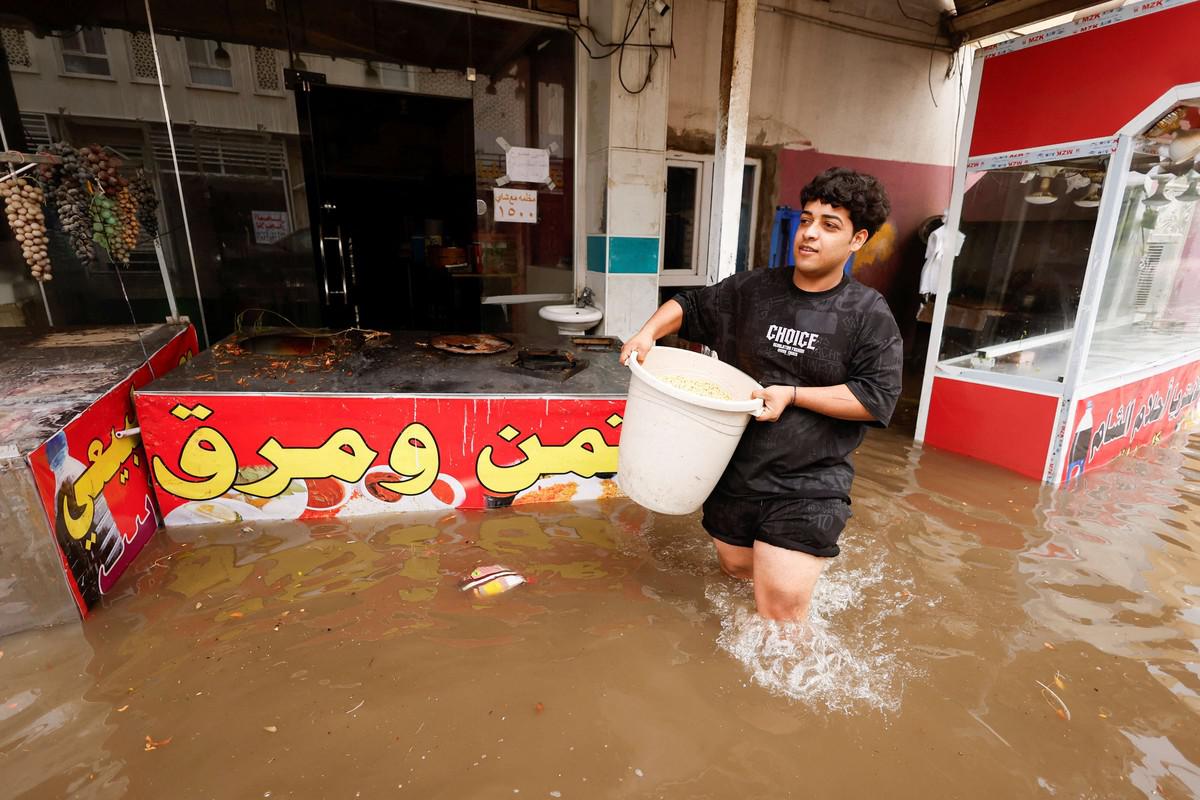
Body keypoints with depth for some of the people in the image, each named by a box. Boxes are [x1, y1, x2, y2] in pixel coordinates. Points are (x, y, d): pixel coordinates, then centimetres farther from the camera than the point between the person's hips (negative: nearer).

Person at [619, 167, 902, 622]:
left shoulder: (869, 315, -6)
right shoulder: (752, 290, 3)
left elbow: (878, 398, -10)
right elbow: (690, 306, 14)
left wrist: (791, 395, -17)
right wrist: (648, 333, -5)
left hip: (810, 486, -4)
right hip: (736, 472, 5)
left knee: (780, 610, -9)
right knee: (737, 571, 24)